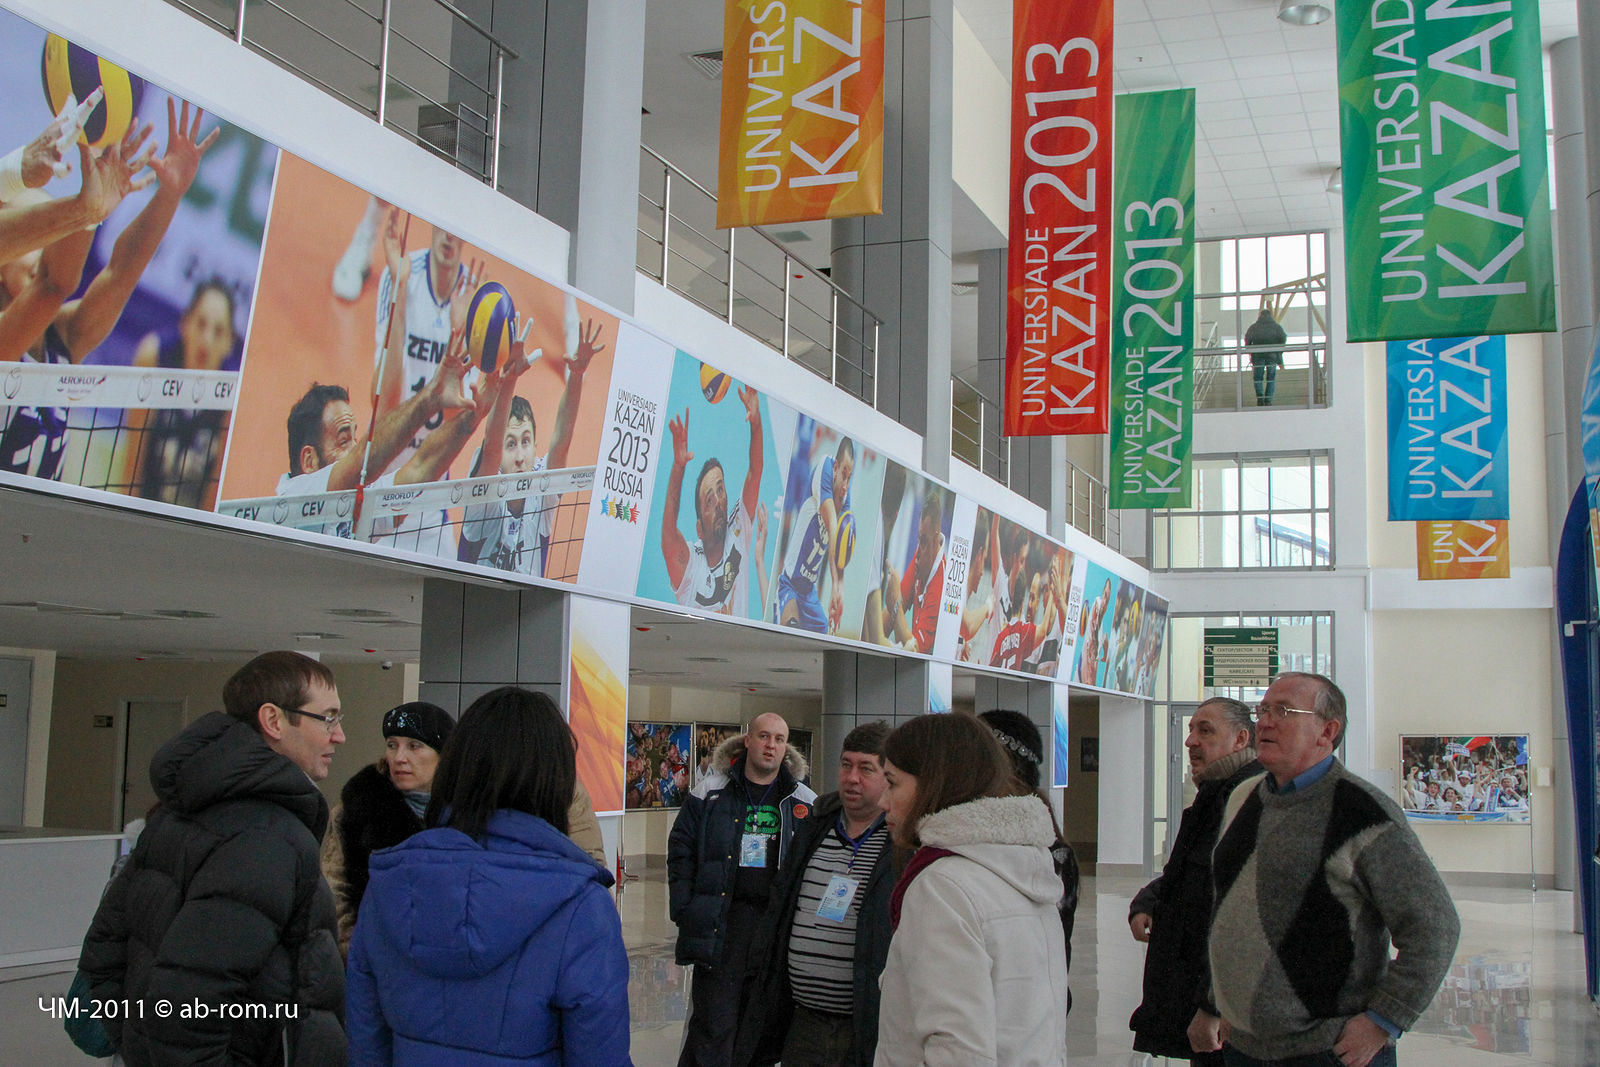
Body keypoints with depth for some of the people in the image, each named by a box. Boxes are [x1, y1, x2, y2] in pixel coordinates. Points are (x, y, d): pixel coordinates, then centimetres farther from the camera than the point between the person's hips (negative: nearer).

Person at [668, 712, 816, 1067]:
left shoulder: (804, 802, 7)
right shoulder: (710, 792, 3)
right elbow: (680, 852, 3)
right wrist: (685, 912, -5)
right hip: (719, 923, -2)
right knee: (712, 1023, -4)